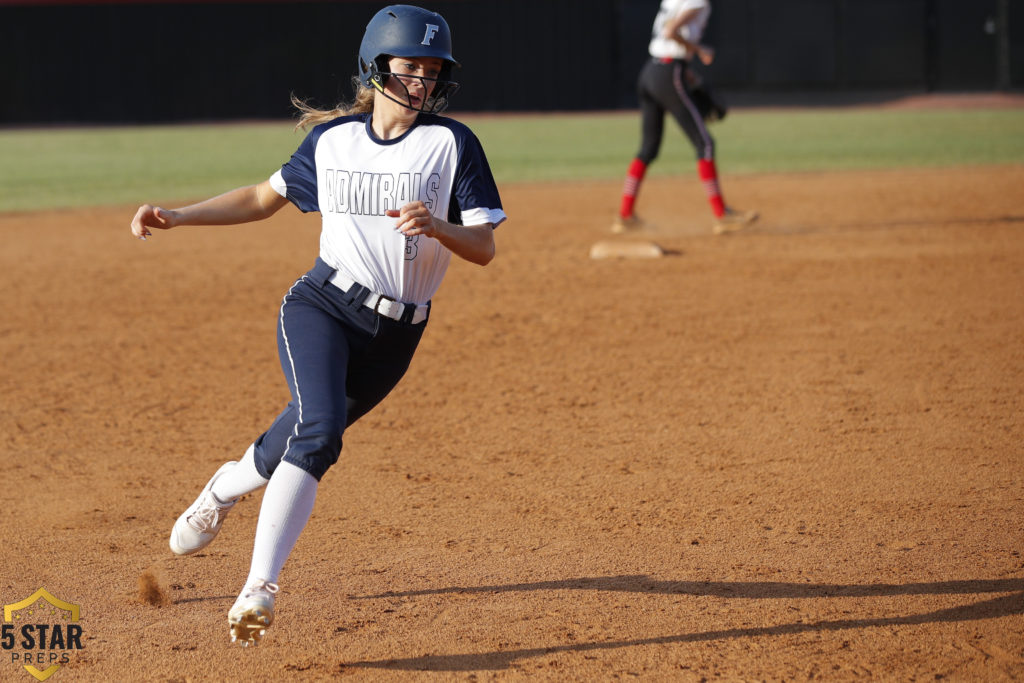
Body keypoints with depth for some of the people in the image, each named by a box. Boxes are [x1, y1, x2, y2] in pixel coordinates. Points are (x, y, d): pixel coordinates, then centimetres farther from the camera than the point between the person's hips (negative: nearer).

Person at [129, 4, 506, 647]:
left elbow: (484, 247, -5)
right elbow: (266, 197, 20)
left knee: (312, 438, 6)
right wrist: (178, 215, 9)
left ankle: (229, 486, 41)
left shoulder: (453, 144, -1)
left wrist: (435, 226, -26)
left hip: (394, 335, 1)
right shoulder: (332, 140, 6)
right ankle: (261, 586, -25)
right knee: (319, 430, -24)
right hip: (322, 307, -1)